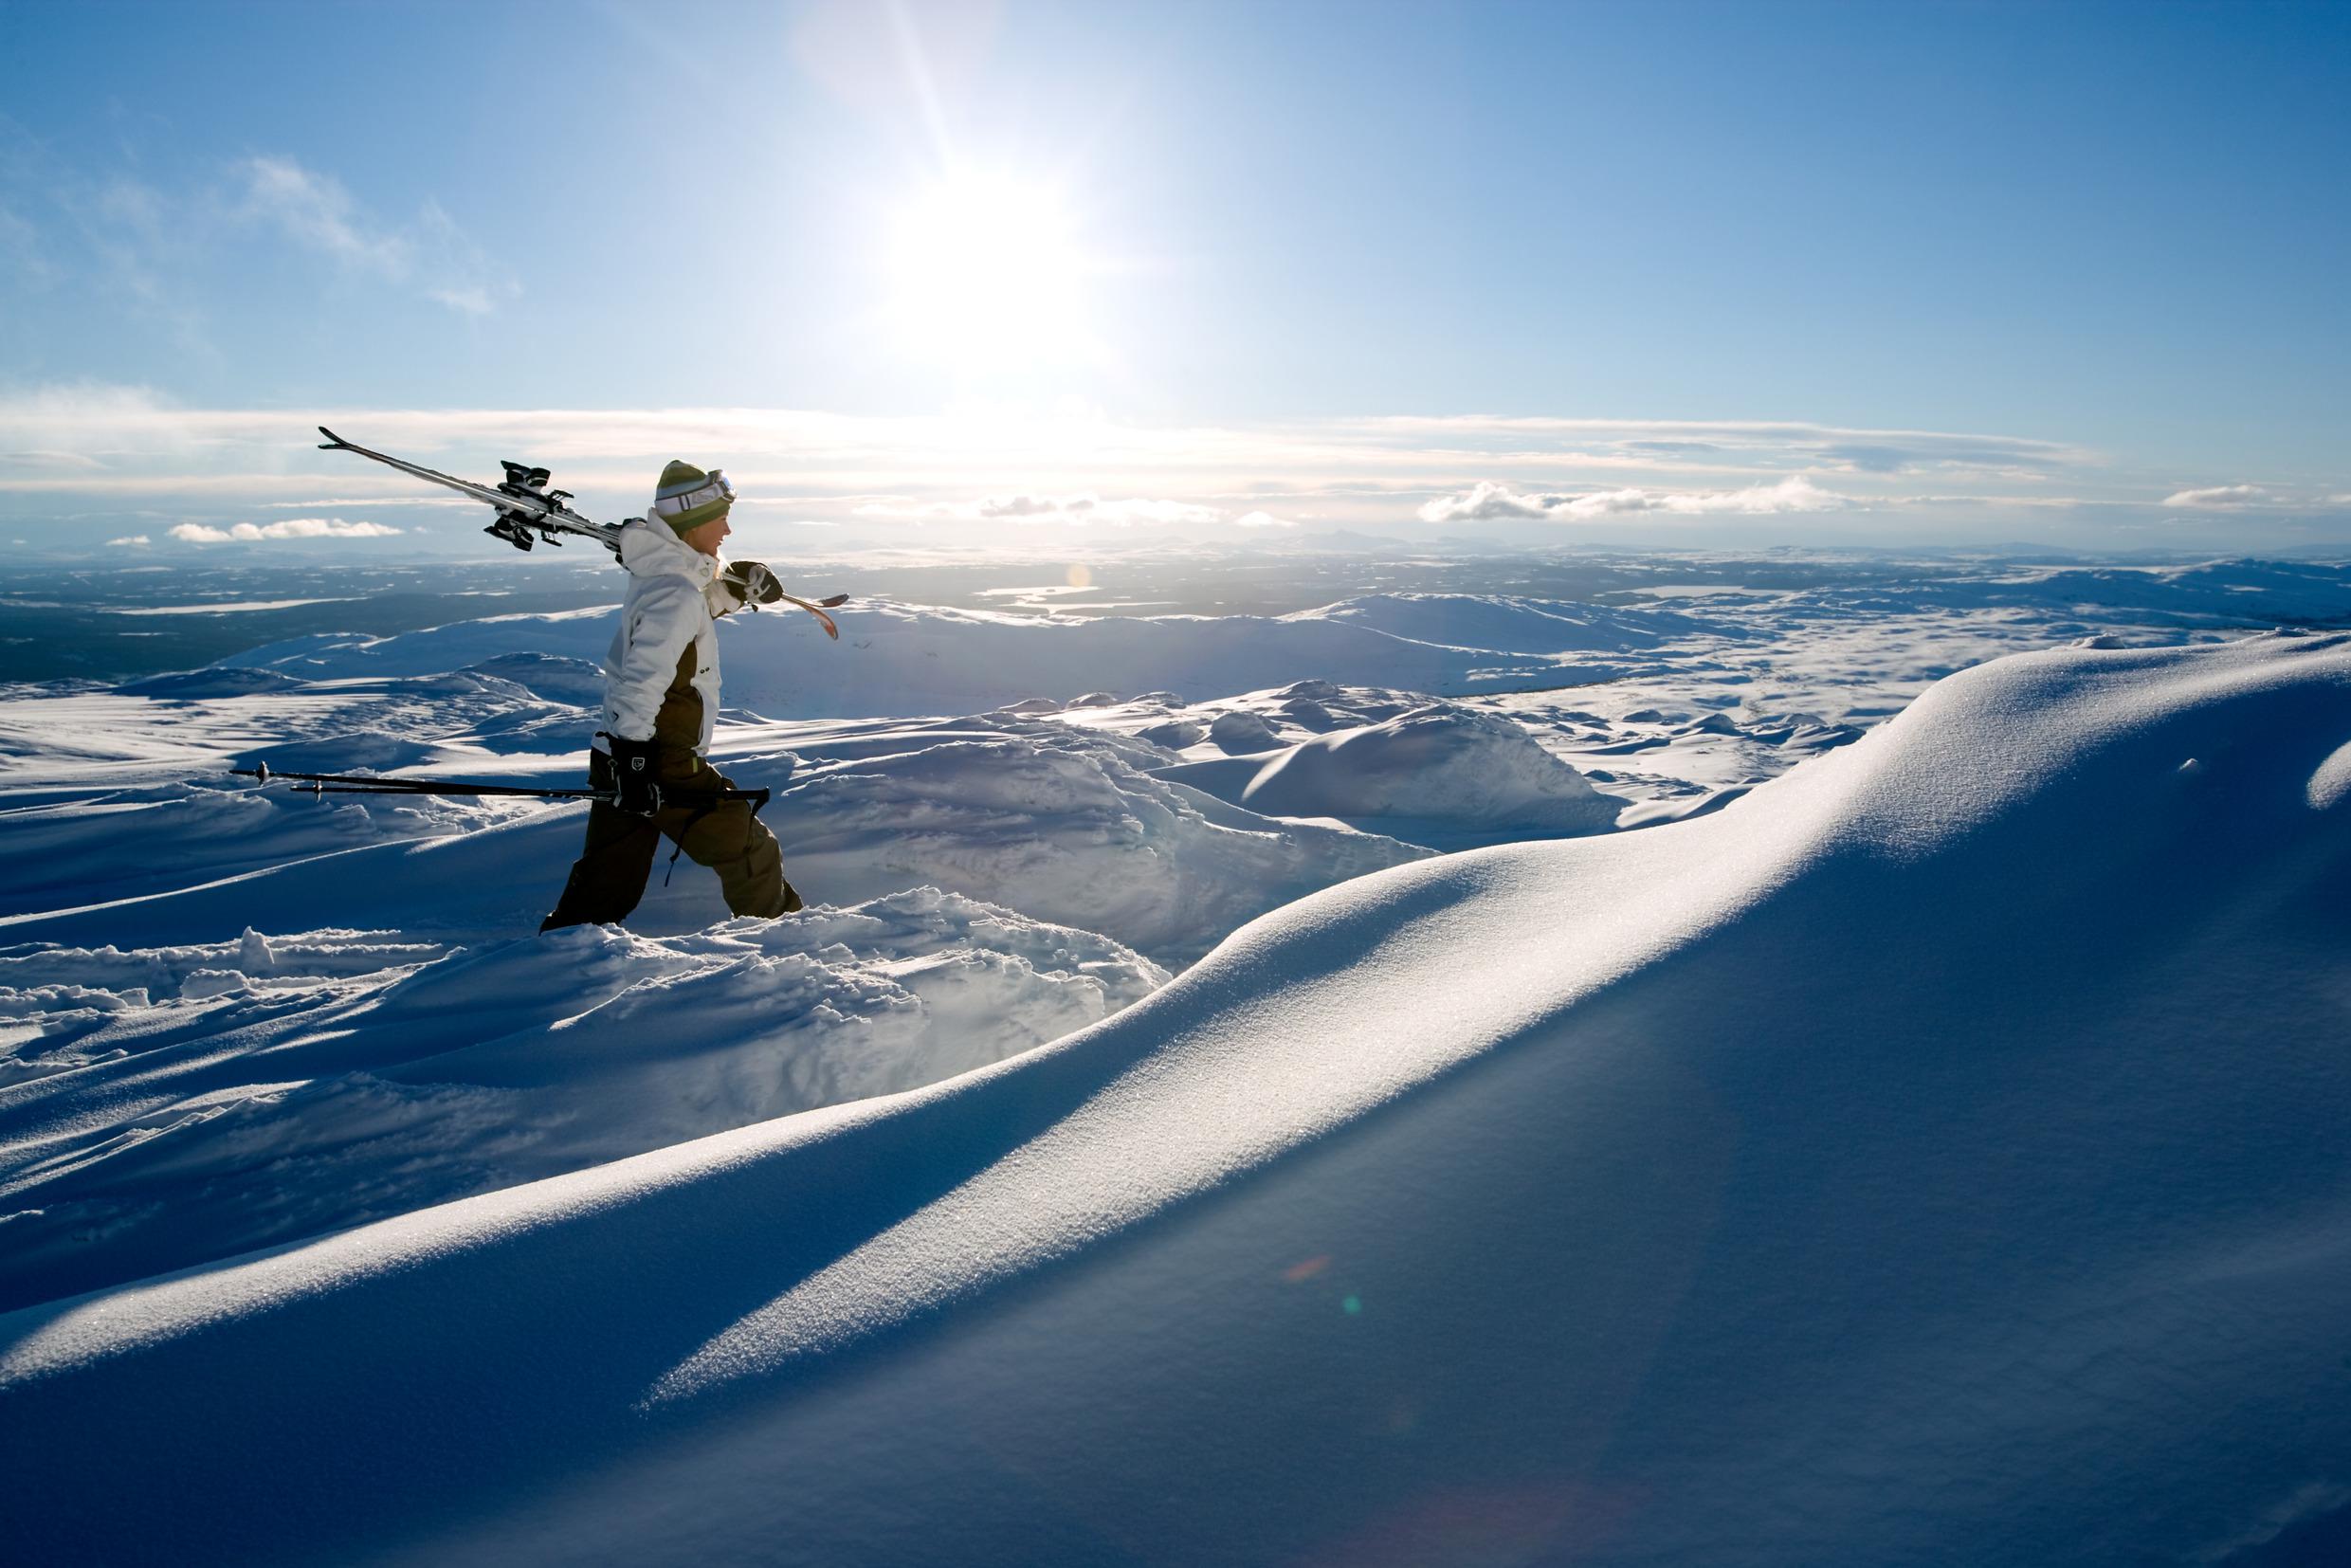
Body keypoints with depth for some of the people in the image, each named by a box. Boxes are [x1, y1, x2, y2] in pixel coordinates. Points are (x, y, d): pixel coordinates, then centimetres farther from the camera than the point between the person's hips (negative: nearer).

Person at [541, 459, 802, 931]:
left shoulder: (662, 573, 10)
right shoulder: (676, 591, -19)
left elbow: (702, 604, 34)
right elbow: (642, 681, -26)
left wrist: (738, 583, 14)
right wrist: (634, 760, -29)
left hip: (626, 755, 9)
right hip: (658, 764, -9)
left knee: (606, 884, 13)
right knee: (749, 854, 7)